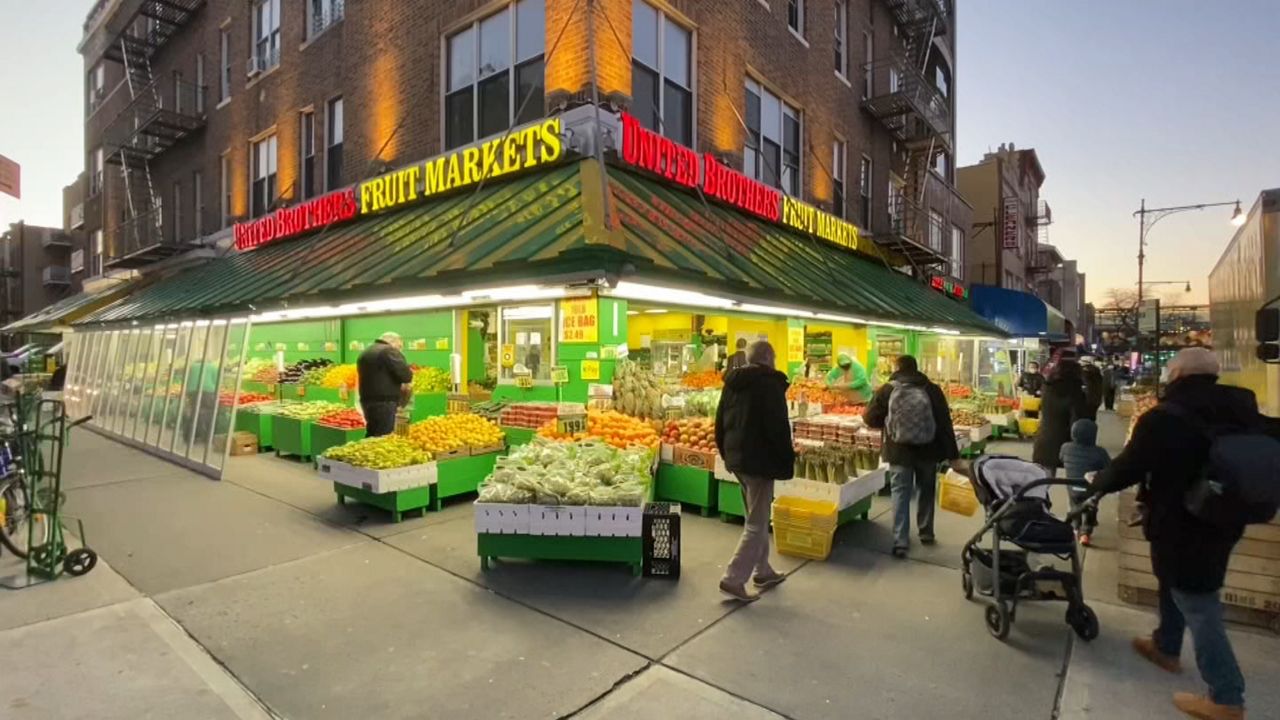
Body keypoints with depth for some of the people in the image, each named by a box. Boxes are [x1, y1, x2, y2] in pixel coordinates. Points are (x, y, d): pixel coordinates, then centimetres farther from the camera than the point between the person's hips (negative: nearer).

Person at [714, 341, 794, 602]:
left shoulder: (733, 382, 10)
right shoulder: (770, 383, -14)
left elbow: (720, 423, 15)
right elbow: (779, 428, -17)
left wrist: (727, 454, 22)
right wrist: (787, 463, -8)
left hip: (736, 458, 8)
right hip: (760, 461, -8)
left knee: (756, 518, 21)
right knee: (756, 524, -1)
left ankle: (763, 571, 30)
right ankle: (733, 579, -3)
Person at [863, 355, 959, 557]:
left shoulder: (887, 390, -6)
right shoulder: (932, 389, -2)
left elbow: (870, 419, -2)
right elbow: (945, 424, -4)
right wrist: (952, 454, 1)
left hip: (899, 451, -1)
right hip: (928, 451, 2)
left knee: (900, 494, 5)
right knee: (927, 491, 21)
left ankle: (900, 542, 0)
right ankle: (926, 533, 33)